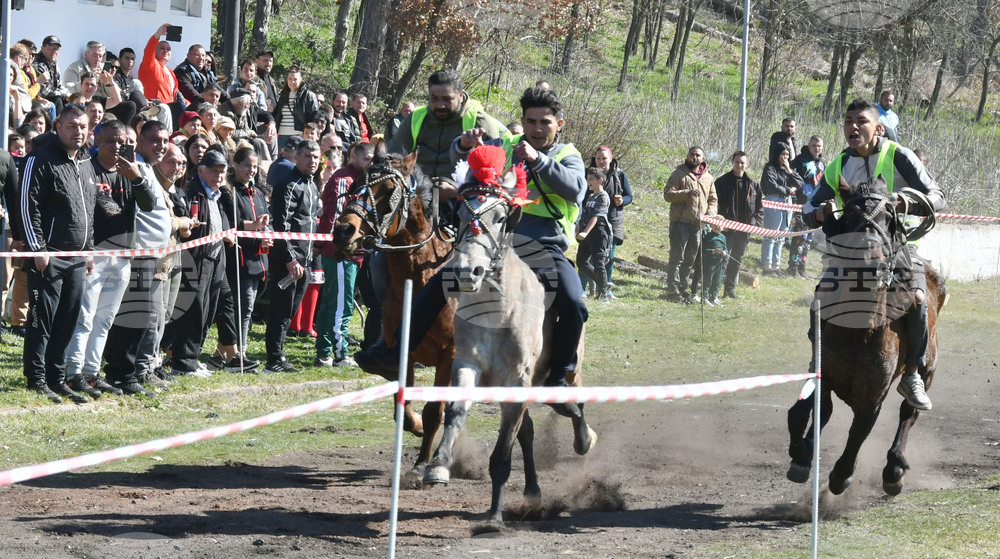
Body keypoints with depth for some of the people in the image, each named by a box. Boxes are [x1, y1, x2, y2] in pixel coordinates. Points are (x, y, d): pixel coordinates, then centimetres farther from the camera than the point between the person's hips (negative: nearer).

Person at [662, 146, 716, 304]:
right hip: (681, 222, -5)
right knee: (677, 257, -6)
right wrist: (687, 193, -20)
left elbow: (713, 199, 22)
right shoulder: (679, 174, 1)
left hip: (698, 225, 5)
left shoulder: (708, 178, 16)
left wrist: (710, 213, 2)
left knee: (690, 260, 10)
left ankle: (683, 288, 18)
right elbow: (668, 194, -7)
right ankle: (673, 290, -5)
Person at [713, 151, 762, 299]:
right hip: (727, 228, -4)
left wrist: (757, 223, 1)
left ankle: (730, 288, 20)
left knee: (737, 260, 11)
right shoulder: (723, 181, -2)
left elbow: (759, 207, 14)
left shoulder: (753, 185, 9)